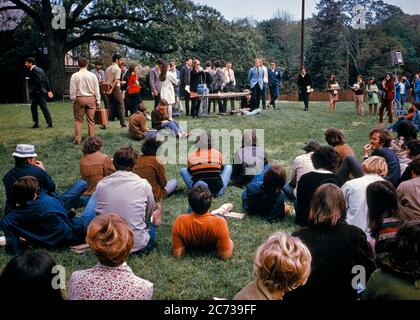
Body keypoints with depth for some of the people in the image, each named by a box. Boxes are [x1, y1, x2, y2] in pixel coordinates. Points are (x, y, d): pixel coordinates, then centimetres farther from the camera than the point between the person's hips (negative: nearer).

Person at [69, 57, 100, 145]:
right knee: (91, 120, 8)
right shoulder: (92, 75, -3)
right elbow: (96, 90, 1)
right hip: (91, 99, 1)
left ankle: (77, 139, 7)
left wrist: (73, 100, 8)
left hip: (79, 99, -1)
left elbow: (73, 91, -4)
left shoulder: (75, 76, -6)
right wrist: (98, 102, 8)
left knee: (78, 120, 9)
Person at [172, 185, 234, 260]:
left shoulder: (180, 221, -39)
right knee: (219, 213, 27)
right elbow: (226, 255, -32)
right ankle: (221, 211, 62)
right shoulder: (219, 222, -44)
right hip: (212, 249, -1)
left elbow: (177, 254, -28)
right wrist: (230, 241, -12)